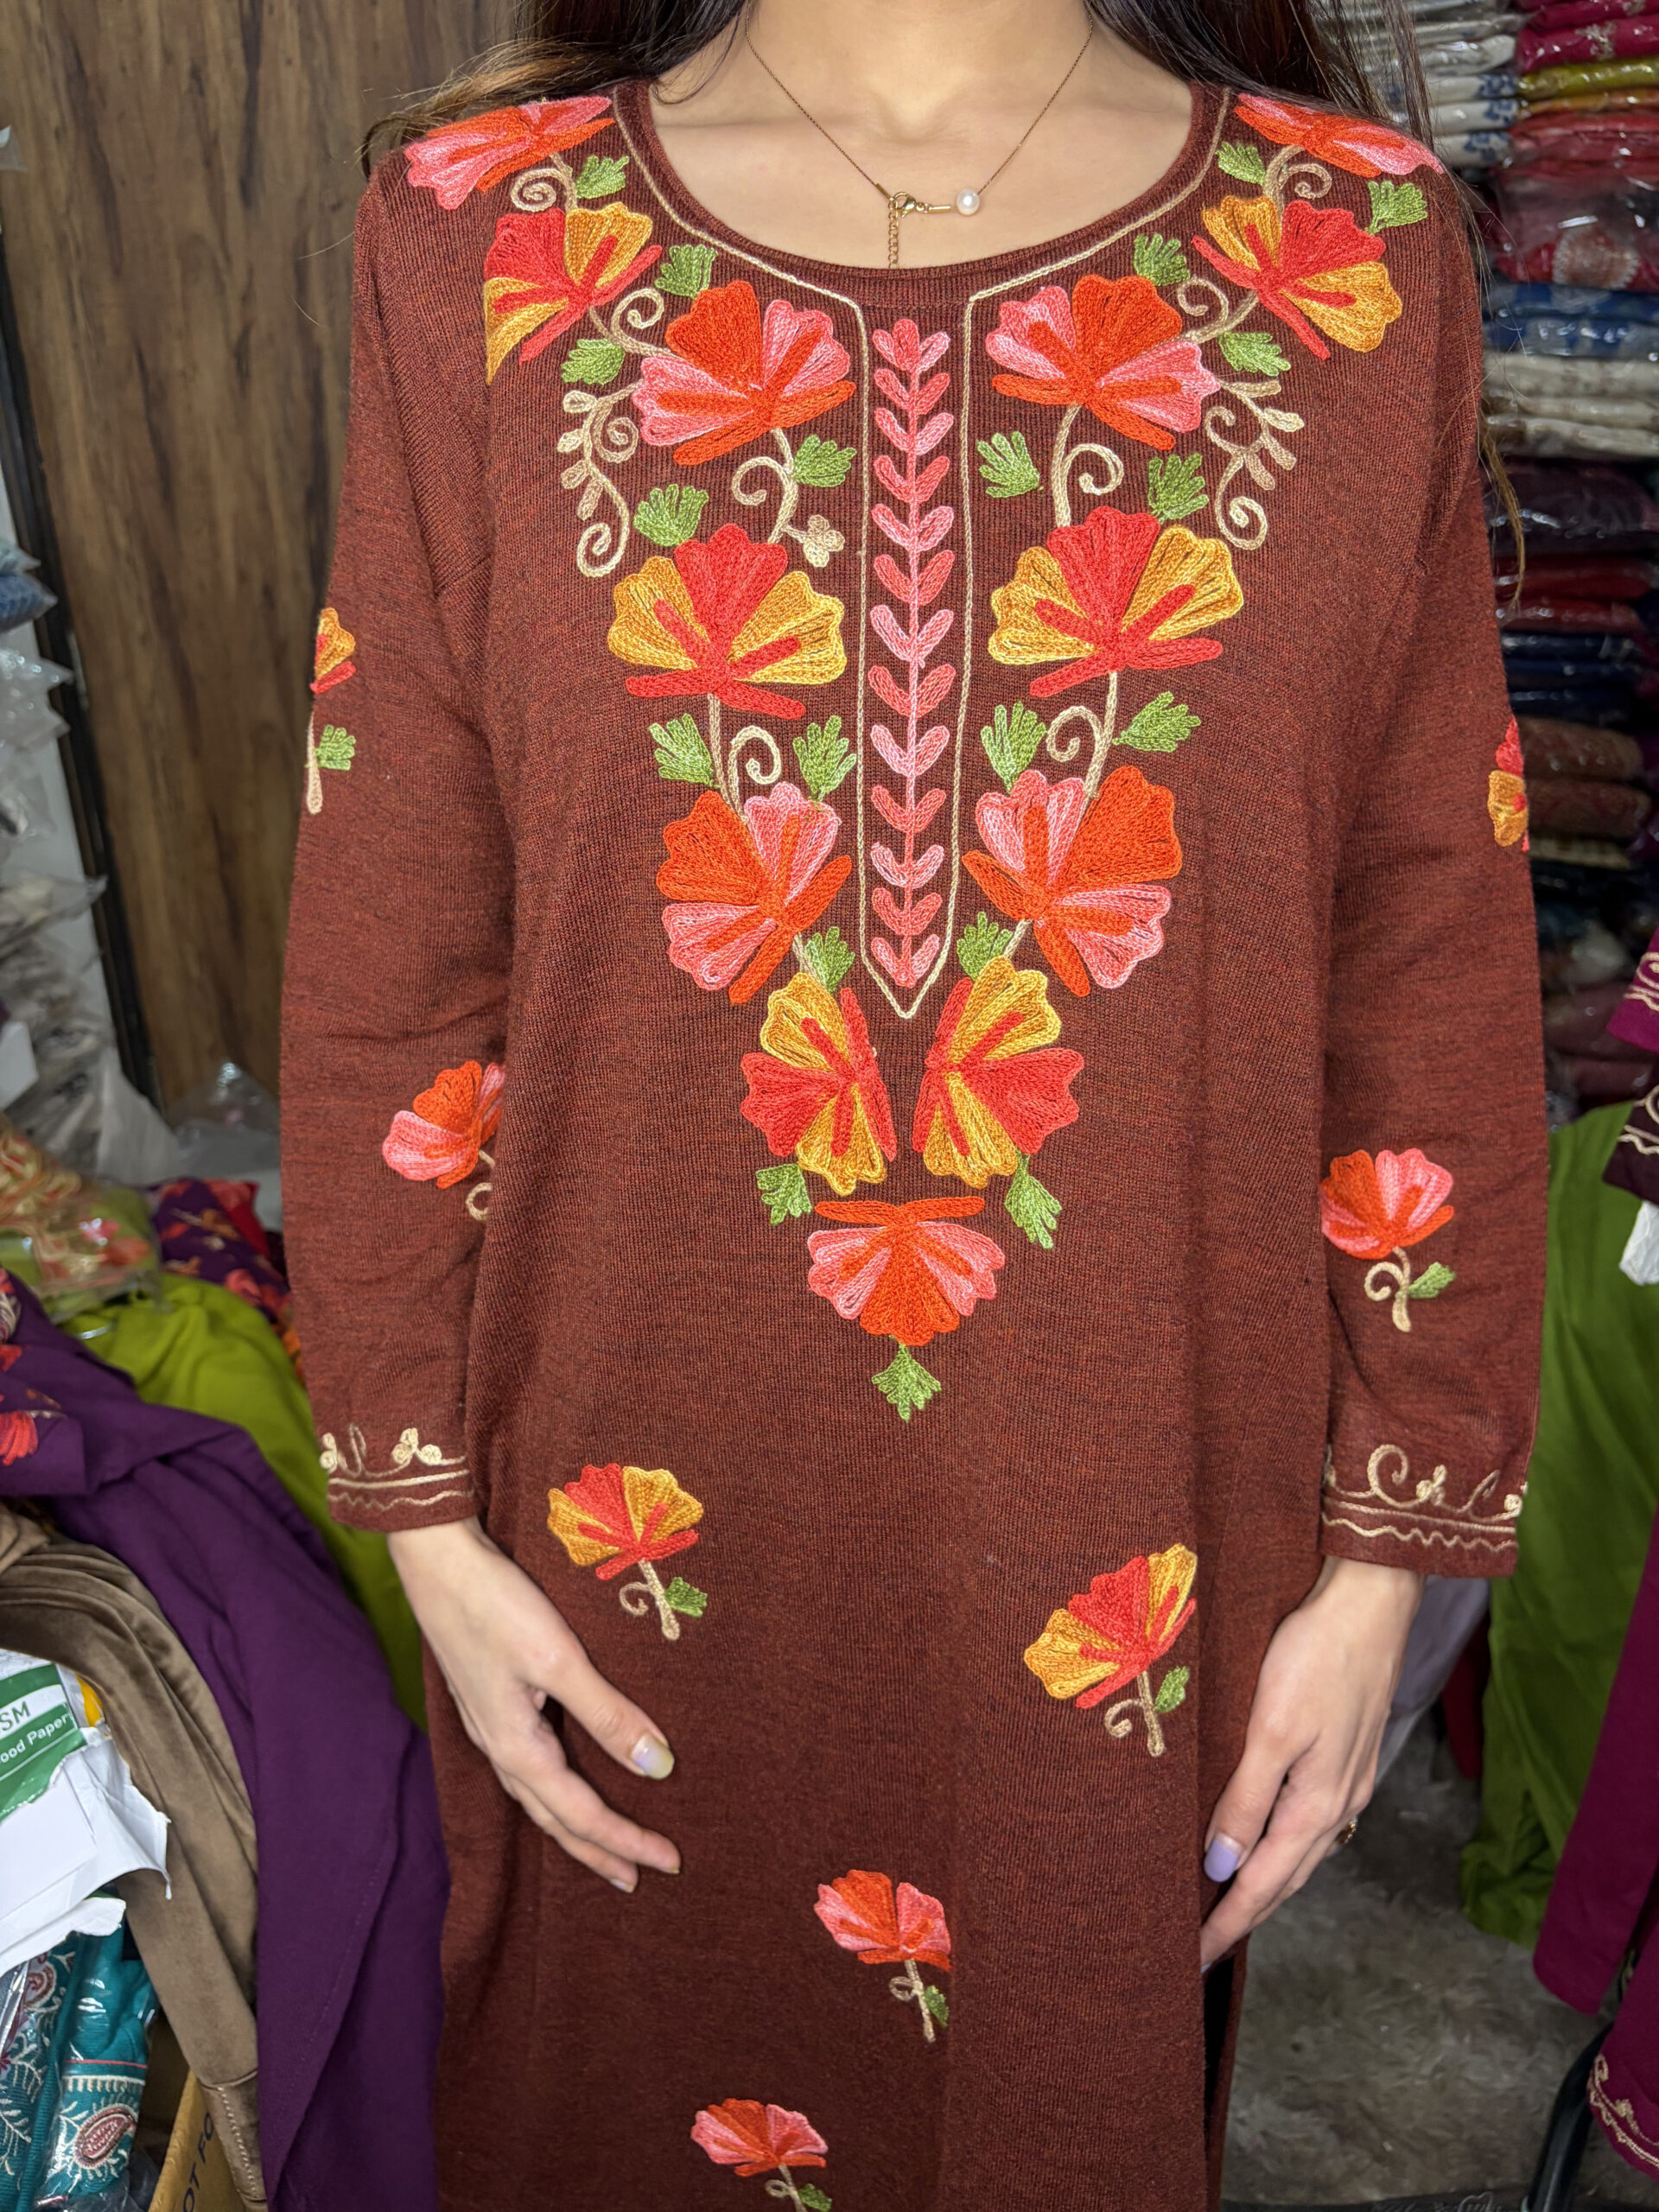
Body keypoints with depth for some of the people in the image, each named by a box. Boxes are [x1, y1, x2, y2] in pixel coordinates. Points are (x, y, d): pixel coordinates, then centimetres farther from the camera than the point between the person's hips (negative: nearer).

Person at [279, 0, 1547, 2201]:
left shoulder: (1364, 252, -5)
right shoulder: (478, 238, -5)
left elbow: (1433, 962, -3)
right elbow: (389, 947, -3)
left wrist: (1385, 1555, -1)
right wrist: (429, 1519, -1)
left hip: (1137, 1541, 1)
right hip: (644, 1524, 1)